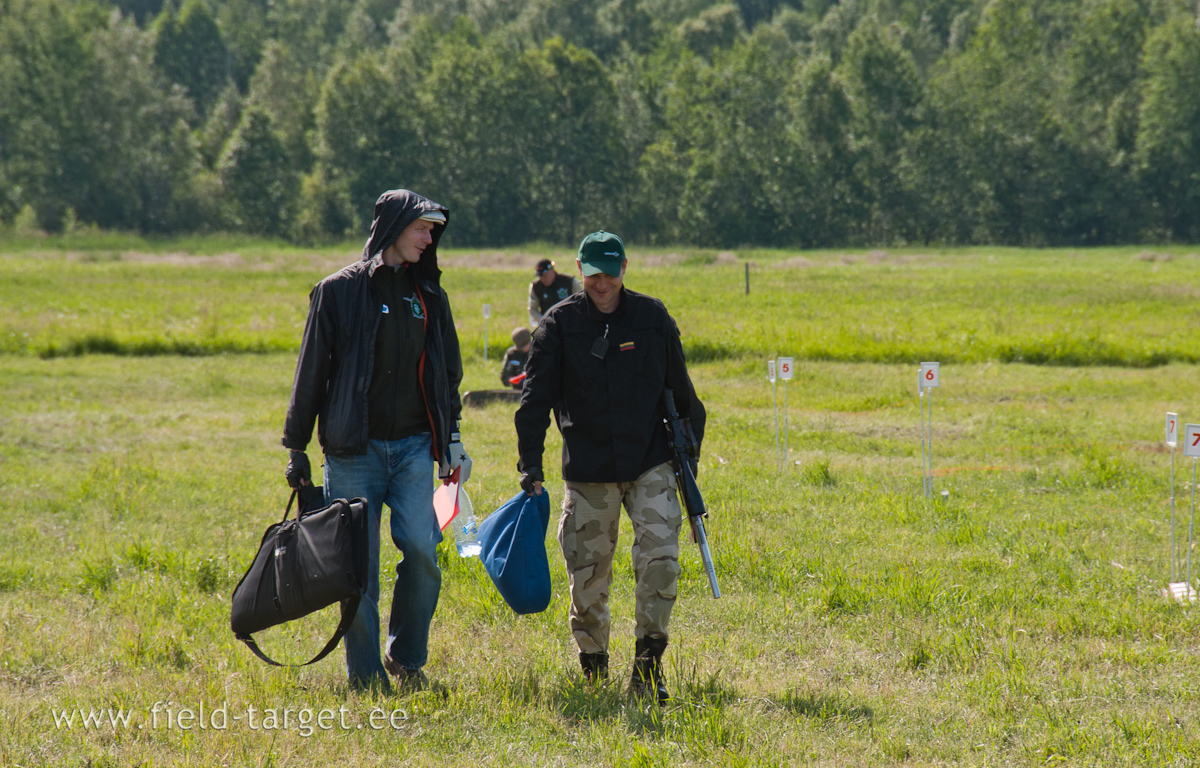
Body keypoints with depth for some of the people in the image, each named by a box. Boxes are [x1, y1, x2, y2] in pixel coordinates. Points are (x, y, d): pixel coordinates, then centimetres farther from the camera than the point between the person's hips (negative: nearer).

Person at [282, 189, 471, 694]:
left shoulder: (429, 296, 12)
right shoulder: (340, 292, -1)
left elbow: (447, 372, 22)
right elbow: (312, 372, 2)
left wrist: (452, 436, 17)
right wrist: (297, 447, 1)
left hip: (414, 446, 3)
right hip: (355, 450, -3)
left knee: (421, 549, -12)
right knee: (358, 566, -3)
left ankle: (407, 660, 7)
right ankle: (366, 679, 6)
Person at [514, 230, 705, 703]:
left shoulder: (652, 317, 5)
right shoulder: (560, 323, 1)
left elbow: (679, 390, 13)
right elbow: (536, 397, 0)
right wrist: (531, 464, -7)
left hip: (649, 463, 0)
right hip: (587, 469, 0)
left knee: (660, 557, -14)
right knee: (587, 570, 3)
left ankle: (648, 665, -7)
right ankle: (593, 671, 19)